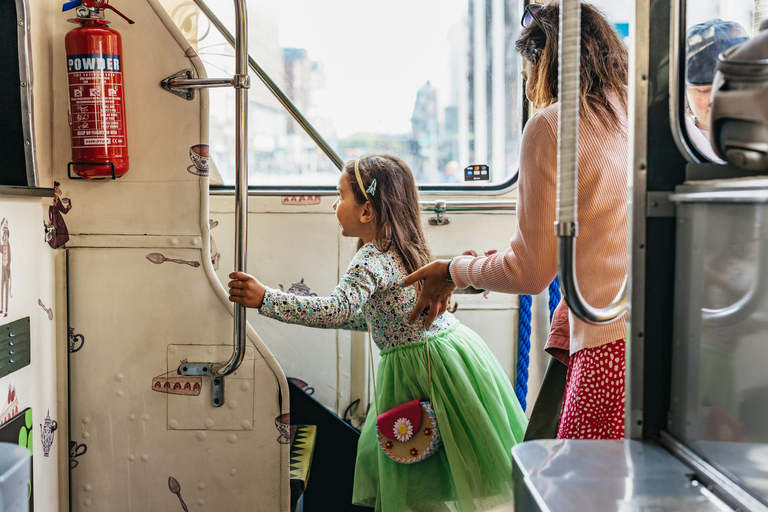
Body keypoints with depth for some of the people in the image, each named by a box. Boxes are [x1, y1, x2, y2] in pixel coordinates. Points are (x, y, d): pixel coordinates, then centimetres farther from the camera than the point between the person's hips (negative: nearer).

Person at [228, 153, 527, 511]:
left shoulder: (371, 260, -20)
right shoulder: (399, 248, 10)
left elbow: (338, 309, -36)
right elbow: (366, 317, 17)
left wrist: (265, 299, -35)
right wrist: (311, 312, 13)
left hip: (424, 365, -10)